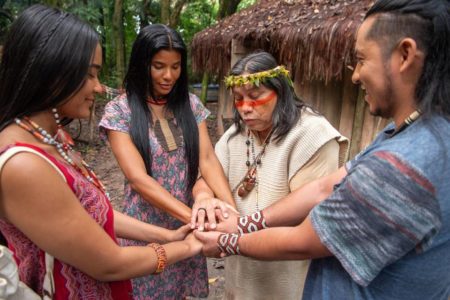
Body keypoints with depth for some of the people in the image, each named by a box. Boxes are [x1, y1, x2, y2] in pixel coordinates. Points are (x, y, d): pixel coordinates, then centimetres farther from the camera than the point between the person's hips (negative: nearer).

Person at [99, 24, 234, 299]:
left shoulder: (190, 104, -1)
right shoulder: (119, 111, -12)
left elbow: (207, 159, -10)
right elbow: (137, 177, -21)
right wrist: (195, 217, -30)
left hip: (188, 220, 3)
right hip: (148, 225, -3)